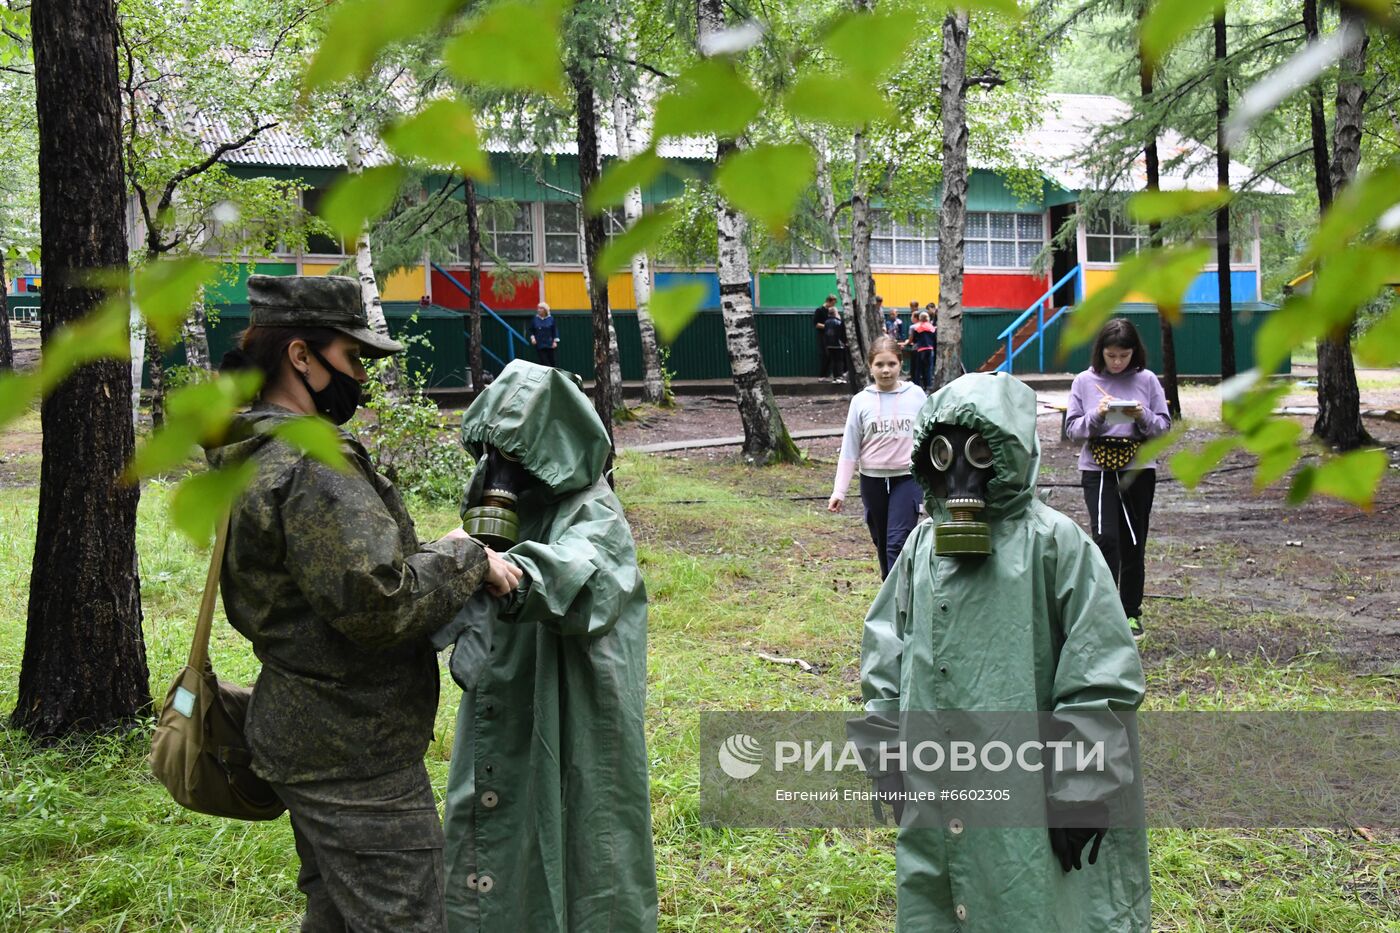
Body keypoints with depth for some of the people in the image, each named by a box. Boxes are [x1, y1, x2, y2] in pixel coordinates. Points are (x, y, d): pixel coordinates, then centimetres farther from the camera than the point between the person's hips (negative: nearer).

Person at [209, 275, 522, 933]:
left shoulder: (255, 455, 10)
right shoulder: (312, 466, -23)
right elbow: (377, 605, -29)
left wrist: (431, 553, 8)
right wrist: (465, 559, -16)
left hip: (305, 738, 10)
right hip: (356, 756, -10)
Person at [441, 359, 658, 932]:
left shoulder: (590, 513, -18)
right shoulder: (501, 493, 4)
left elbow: (583, 575, -41)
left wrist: (520, 578, -59)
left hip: (563, 723, -7)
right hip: (500, 710, 7)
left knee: (564, 836, 5)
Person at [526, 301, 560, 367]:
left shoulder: (551, 319, 0)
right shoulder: (535, 319, 3)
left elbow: (555, 330, 2)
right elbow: (531, 331, 12)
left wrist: (555, 341, -4)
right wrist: (532, 337, -4)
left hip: (549, 344, 0)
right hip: (539, 345, 0)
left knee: (551, 361, 2)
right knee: (543, 361, -4)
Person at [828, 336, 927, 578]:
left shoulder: (916, 395, -3)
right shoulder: (861, 401, -1)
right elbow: (849, 449, 1)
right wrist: (839, 491, -3)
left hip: (906, 478, -2)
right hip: (872, 480, 2)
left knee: (898, 542, -13)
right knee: (882, 543, 13)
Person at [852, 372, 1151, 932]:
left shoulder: (1055, 542, -10)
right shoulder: (924, 543, 5)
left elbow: (1100, 678, -11)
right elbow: (886, 658, 13)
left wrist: (1081, 794, -10)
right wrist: (888, 763, 12)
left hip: (1023, 795, -5)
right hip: (936, 795, 5)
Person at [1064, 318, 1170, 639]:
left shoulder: (1147, 380, 4)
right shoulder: (1085, 381, 3)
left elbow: (1164, 427, 4)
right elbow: (1072, 429, 2)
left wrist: (1143, 416, -15)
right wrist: (1096, 416, -16)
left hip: (1139, 470, 1)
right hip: (1097, 470, -1)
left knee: (1134, 545, 9)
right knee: (1105, 539, -16)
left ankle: (1131, 613, 21)